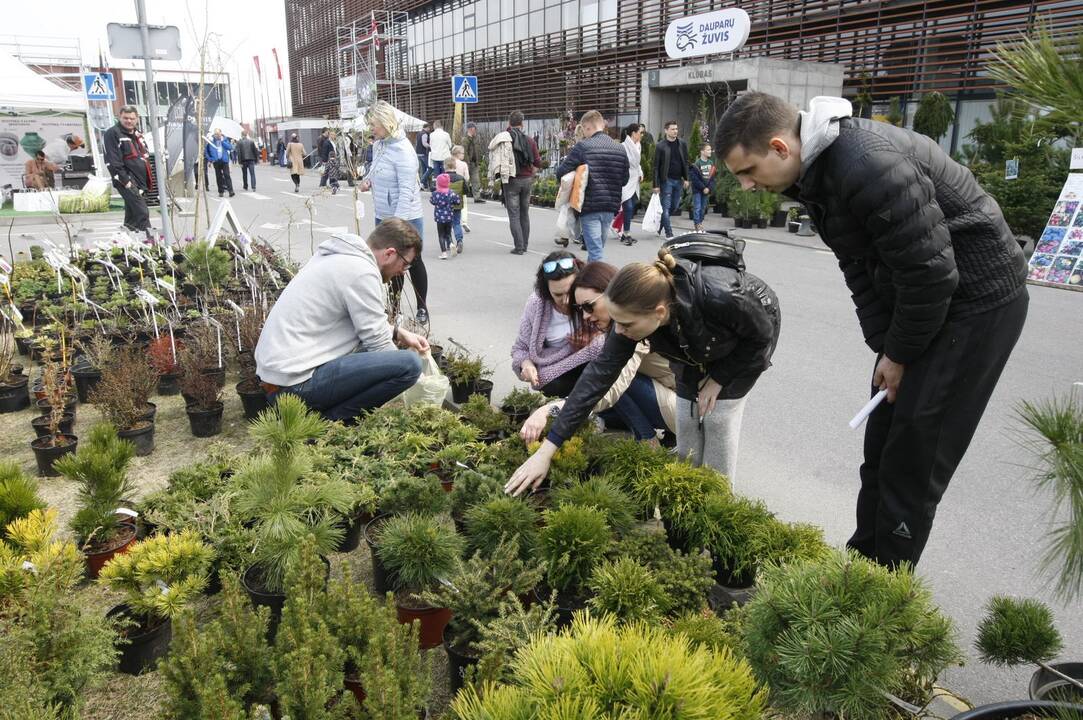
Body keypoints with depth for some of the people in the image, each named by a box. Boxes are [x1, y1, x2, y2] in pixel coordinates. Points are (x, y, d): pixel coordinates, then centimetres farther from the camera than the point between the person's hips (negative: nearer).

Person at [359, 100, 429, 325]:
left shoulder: (401, 149, -19)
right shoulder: (377, 145, 5)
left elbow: (406, 190, -23)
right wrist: (368, 179, 0)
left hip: (405, 218, -7)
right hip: (383, 216, 7)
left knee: (413, 262, 7)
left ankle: (422, 308, 21)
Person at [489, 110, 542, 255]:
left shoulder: (503, 138, -7)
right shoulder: (530, 140, 1)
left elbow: (495, 158, -9)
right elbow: (538, 163, 2)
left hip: (511, 181, -3)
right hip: (527, 180, 3)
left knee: (514, 214, 0)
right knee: (525, 213, 13)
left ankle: (519, 247, -5)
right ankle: (525, 245, 16)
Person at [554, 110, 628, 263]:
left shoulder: (583, 146, -10)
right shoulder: (619, 148, 7)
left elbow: (561, 173, -10)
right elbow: (624, 179, 14)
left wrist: (564, 160, 11)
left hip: (590, 206, -6)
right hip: (611, 206, 6)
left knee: (595, 251, -4)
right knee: (599, 246, 20)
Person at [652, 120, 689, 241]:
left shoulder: (683, 144, 7)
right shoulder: (660, 146, -5)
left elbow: (686, 162, 12)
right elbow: (656, 166, -6)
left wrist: (686, 179, 3)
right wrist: (656, 184, -10)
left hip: (678, 180, 5)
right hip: (666, 180, -5)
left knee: (674, 206, 10)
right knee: (666, 207, -4)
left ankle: (660, 224, 31)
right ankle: (669, 233, 1)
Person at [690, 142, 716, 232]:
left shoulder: (711, 163, 7)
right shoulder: (696, 164, -12)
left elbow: (712, 178, 7)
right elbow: (694, 178, -15)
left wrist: (709, 188, -7)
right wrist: (703, 188, -14)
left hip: (707, 190, 5)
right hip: (697, 189, -5)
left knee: (703, 208, 9)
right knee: (697, 207, -6)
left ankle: (700, 223, 17)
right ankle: (697, 224, -3)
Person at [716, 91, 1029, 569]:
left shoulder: (869, 166, -30)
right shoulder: (813, 169, 0)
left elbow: (931, 272, -26)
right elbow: (859, 266, 6)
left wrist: (900, 354, -12)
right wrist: (882, 345, 1)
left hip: (977, 297, -9)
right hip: (914, 294, 9)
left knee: (915, 451, -4)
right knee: (882, 437, 12)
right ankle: (864, 557, 27)